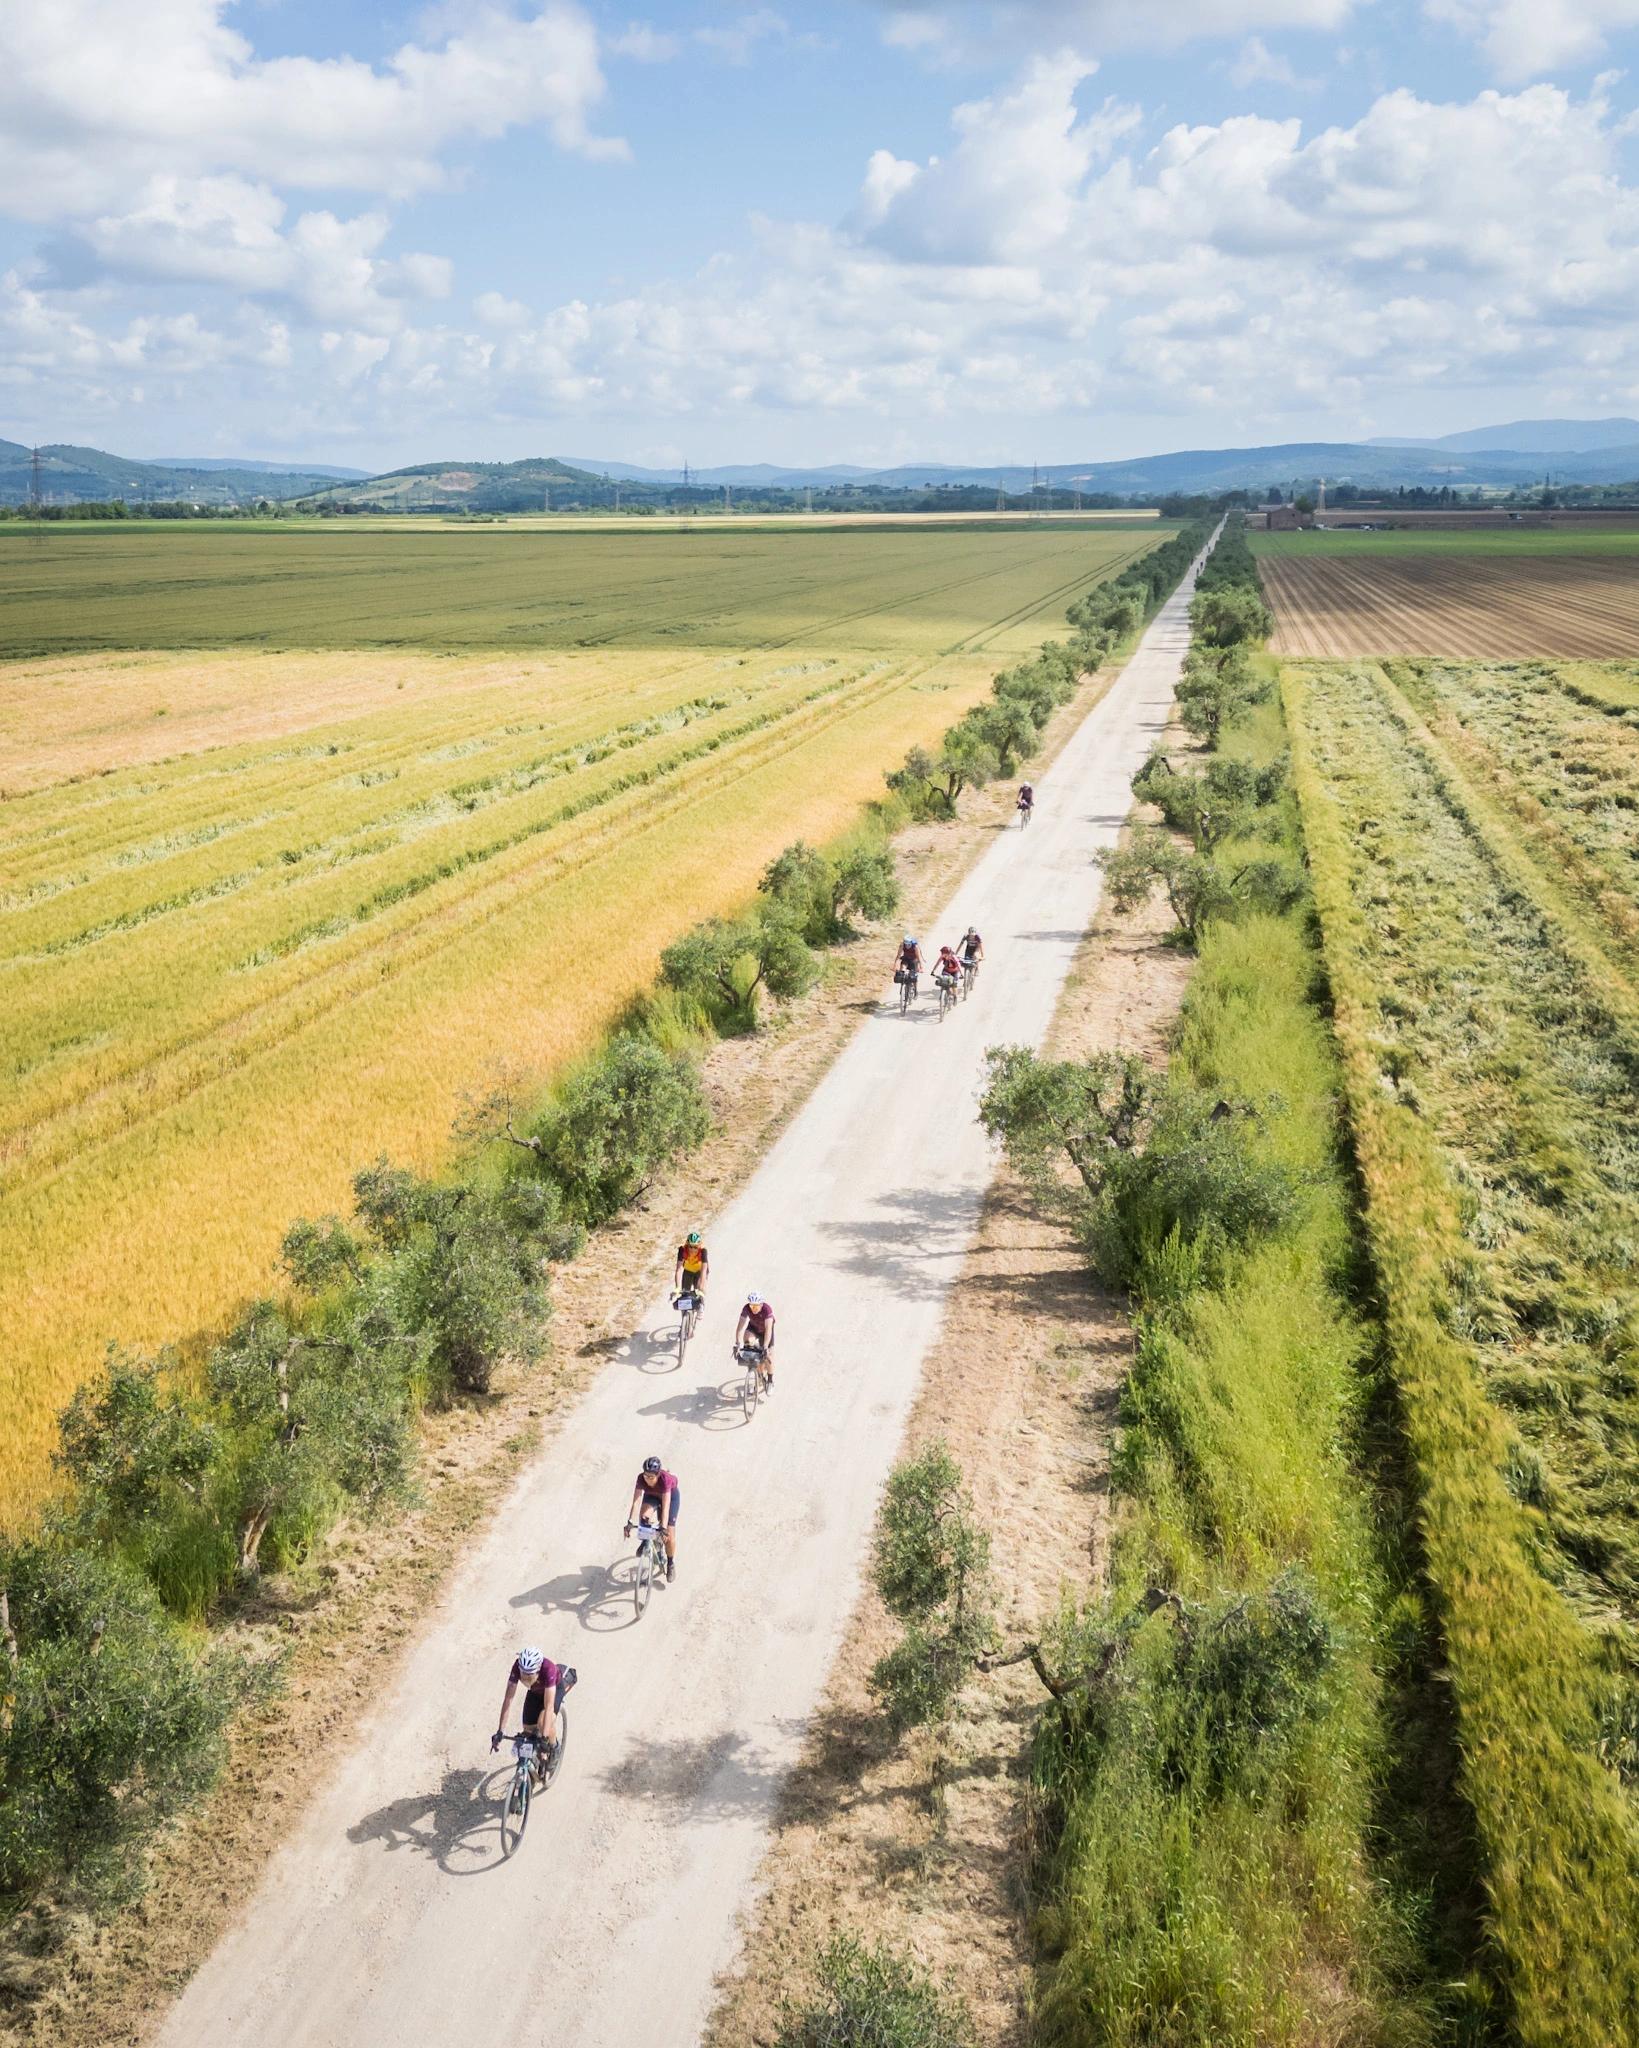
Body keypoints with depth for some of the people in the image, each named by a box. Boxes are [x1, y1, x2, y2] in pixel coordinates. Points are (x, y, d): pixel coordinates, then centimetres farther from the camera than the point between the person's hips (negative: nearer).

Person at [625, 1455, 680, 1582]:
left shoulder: (665, 1479, -42)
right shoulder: (641, 1478, -35)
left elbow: (665, 1506, -45)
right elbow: (636, 1501, -39)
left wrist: (664, 1527, -52)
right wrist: (630, 1522, -49)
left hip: (671, 1494, -2)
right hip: (652, 1495, 2)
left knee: (669, 1533, -7)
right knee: (644, 1515, -30)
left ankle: (671, 1564, 14)